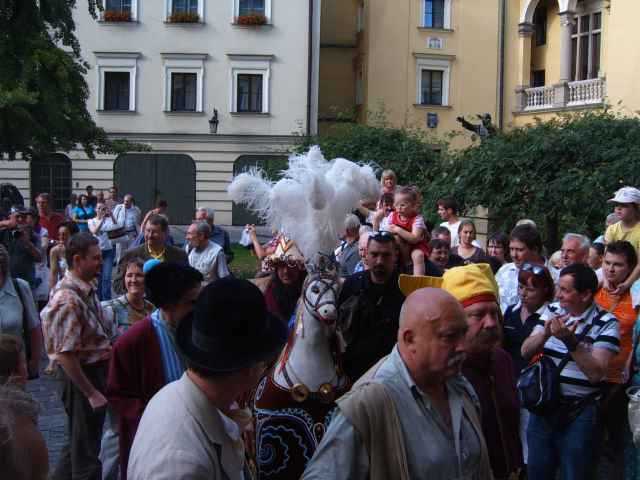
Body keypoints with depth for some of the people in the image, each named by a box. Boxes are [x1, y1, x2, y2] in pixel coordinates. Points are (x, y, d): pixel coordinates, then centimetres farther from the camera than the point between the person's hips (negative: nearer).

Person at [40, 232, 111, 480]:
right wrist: (92, 393, -22)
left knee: (78, 441, 23)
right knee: (86, 450, 6)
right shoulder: (68, 300, -25)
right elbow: (66, 355, -26)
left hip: (97, 370, 9)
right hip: (83, 376, -9)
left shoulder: (87, 290, 5)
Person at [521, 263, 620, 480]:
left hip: (578, 415, -4)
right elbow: (526, 352, 1)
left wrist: (571, 341, -28)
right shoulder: (552, 311, 4)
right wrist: (545, 333, -17)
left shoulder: (606, 323, -11)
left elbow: (596, 373, -18)